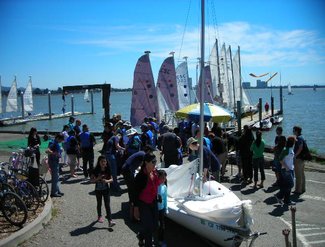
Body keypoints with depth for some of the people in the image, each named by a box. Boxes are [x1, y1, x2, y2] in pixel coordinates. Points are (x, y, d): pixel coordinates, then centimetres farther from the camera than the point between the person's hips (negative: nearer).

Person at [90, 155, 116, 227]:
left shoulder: (108, 170, -7)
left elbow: (111, 179, -3)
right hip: (98, 190, 0)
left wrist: (107, 181, -24)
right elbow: (91, 180, -9)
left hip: (106, 189, 0)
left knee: (107, 205, -6)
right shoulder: (96, 171, -11)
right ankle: (99, 216, 40)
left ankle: (110, 221, -9)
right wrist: (97, 179, -27)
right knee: (99, 204, 17)